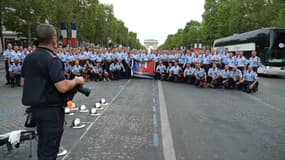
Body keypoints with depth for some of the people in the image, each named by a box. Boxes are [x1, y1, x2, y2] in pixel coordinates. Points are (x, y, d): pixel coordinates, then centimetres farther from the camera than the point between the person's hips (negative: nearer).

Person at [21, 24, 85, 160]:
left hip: (35, 107, 8)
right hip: (51, 109, -8)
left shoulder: (28, 58, 5)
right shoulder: (52, 60, -20)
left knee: (43, 143, 22)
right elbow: (63, 87, -27)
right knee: (50, 147, 4)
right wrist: (77, 81, -10)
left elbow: (23, 82, 14)